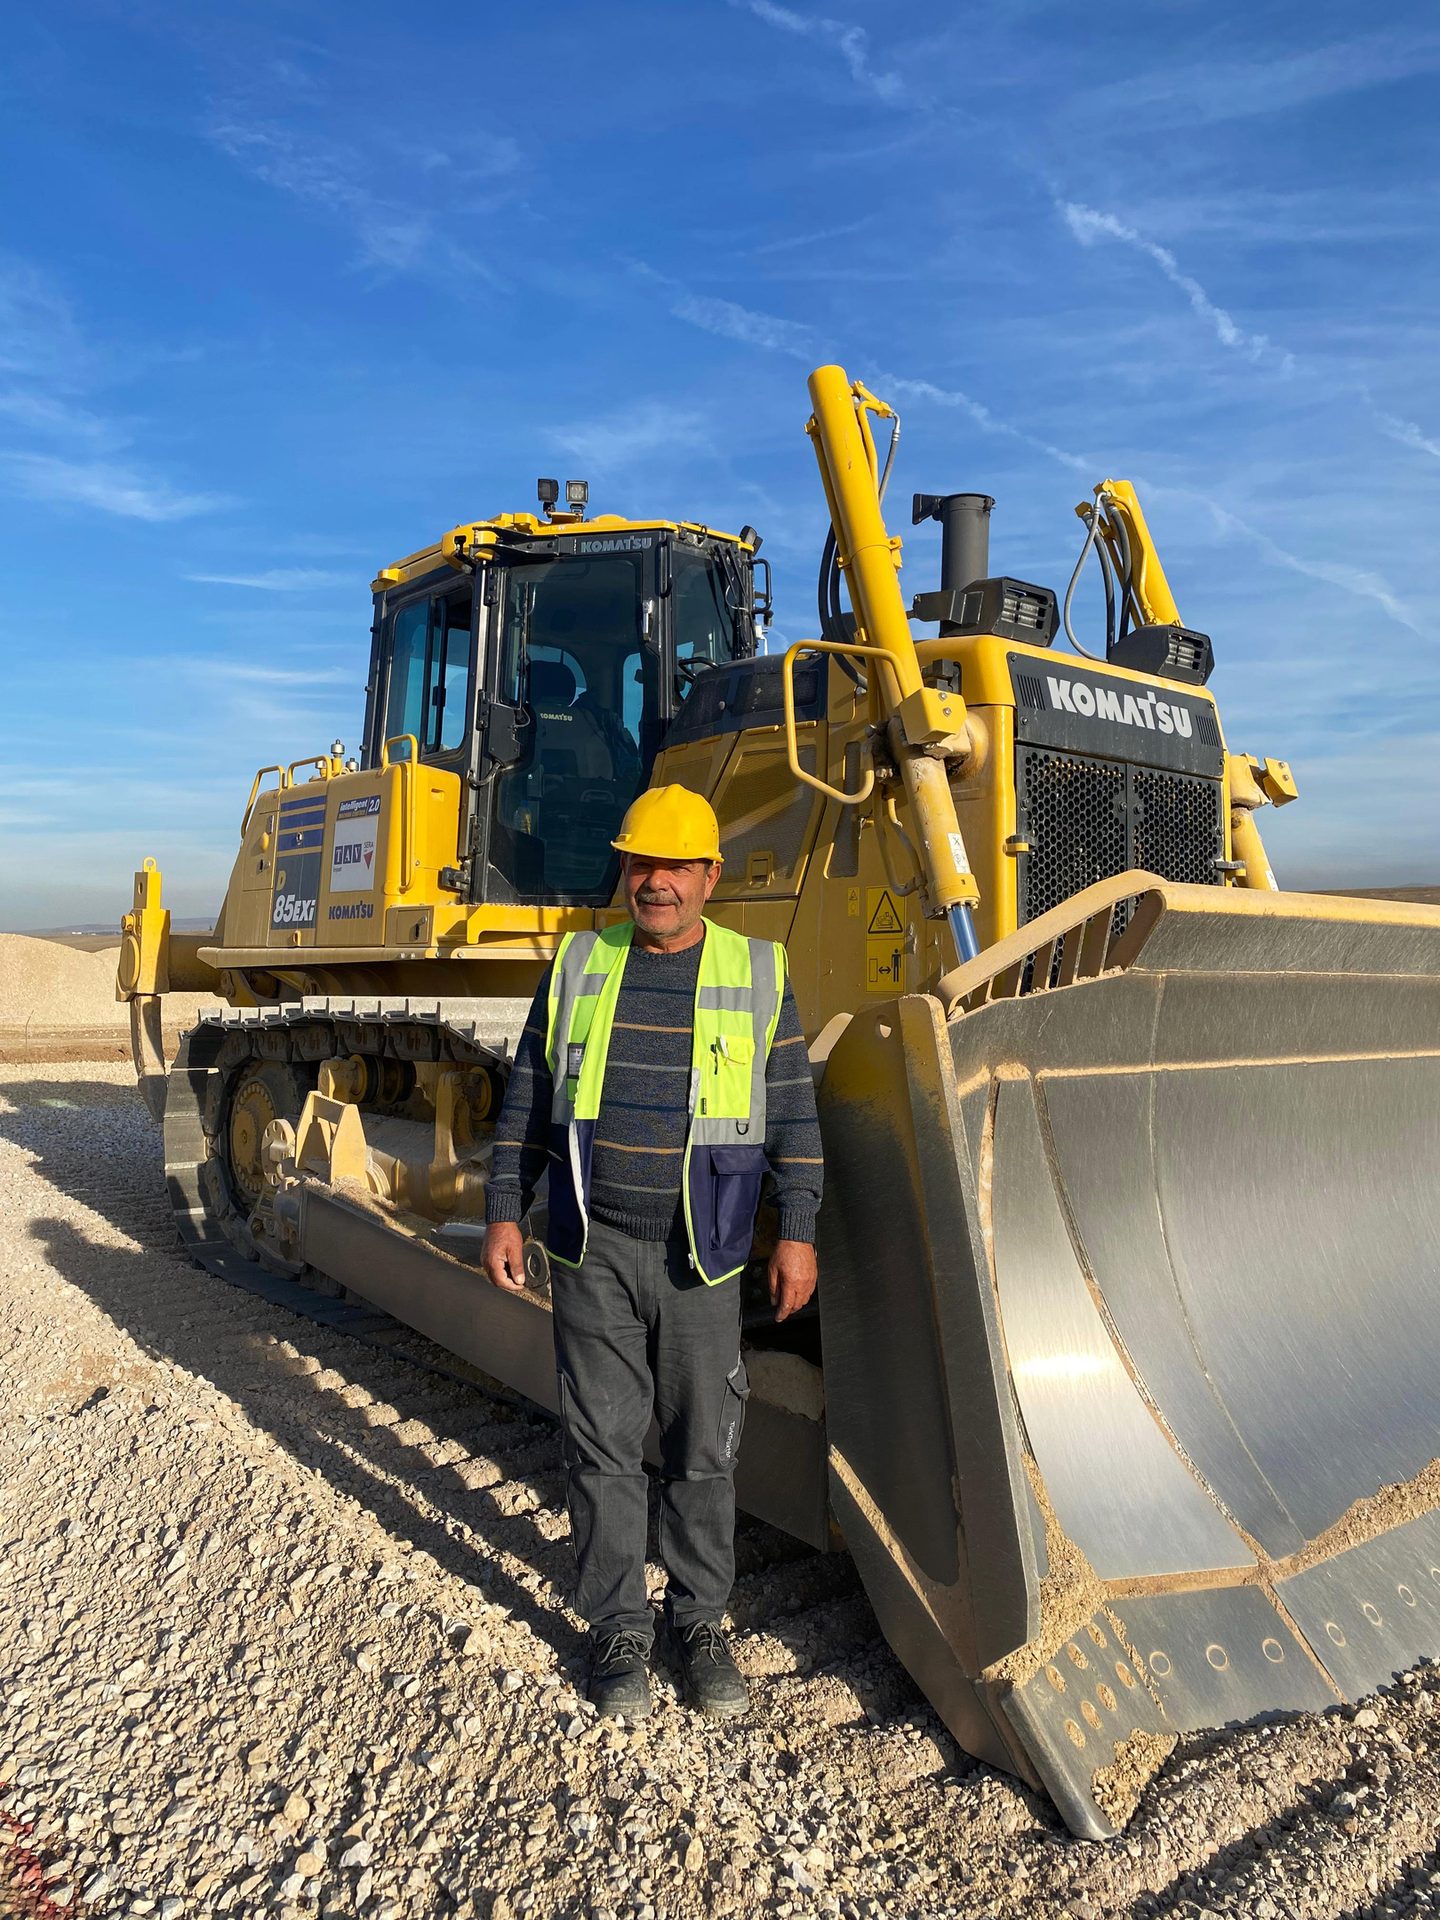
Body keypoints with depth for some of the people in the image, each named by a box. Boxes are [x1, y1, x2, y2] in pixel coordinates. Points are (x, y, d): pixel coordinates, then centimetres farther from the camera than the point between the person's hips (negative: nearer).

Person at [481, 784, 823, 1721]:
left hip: (699, 1258, -1)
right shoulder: (578, 967, 4)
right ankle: (619, 1626, 26)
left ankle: (701, 1618, 30)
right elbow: (528, 1101, 8)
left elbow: (793, 1114, 2)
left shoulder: (758, 974, 0)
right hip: (592, 1254, 1)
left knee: (704, 1448, 10)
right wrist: (506, 1212, 4)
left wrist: (798, 1232, -2)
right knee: (605, 1446, 9)